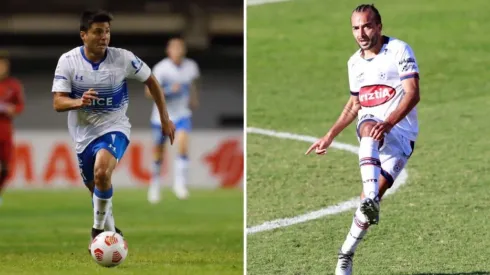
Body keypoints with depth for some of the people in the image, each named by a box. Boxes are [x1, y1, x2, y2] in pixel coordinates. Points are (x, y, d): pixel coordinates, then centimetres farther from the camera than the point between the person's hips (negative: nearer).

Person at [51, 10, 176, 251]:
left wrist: (165, 119, 6)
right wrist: (79, 102, -37)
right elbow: (58, 103, -15)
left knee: (102, 172, -31)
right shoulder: (68, 61, -11)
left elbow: (151, 81, 3)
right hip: (84, 133, 3)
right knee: (96, 188, 15)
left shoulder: (123, 58, -12)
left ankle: (99, 229, -13)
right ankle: (111, 234, 43)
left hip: (114, 128, -3)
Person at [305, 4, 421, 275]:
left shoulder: (399, 51, -7)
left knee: (372, 194, -15)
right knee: (369, 128, -37)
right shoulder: (354, 62, 13)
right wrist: (329, 137, 20)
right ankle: (371, 199, -54)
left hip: (400, 133, -3)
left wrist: (388, 123, -32)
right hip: (370, 124, 3)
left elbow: (413, 94, -18)